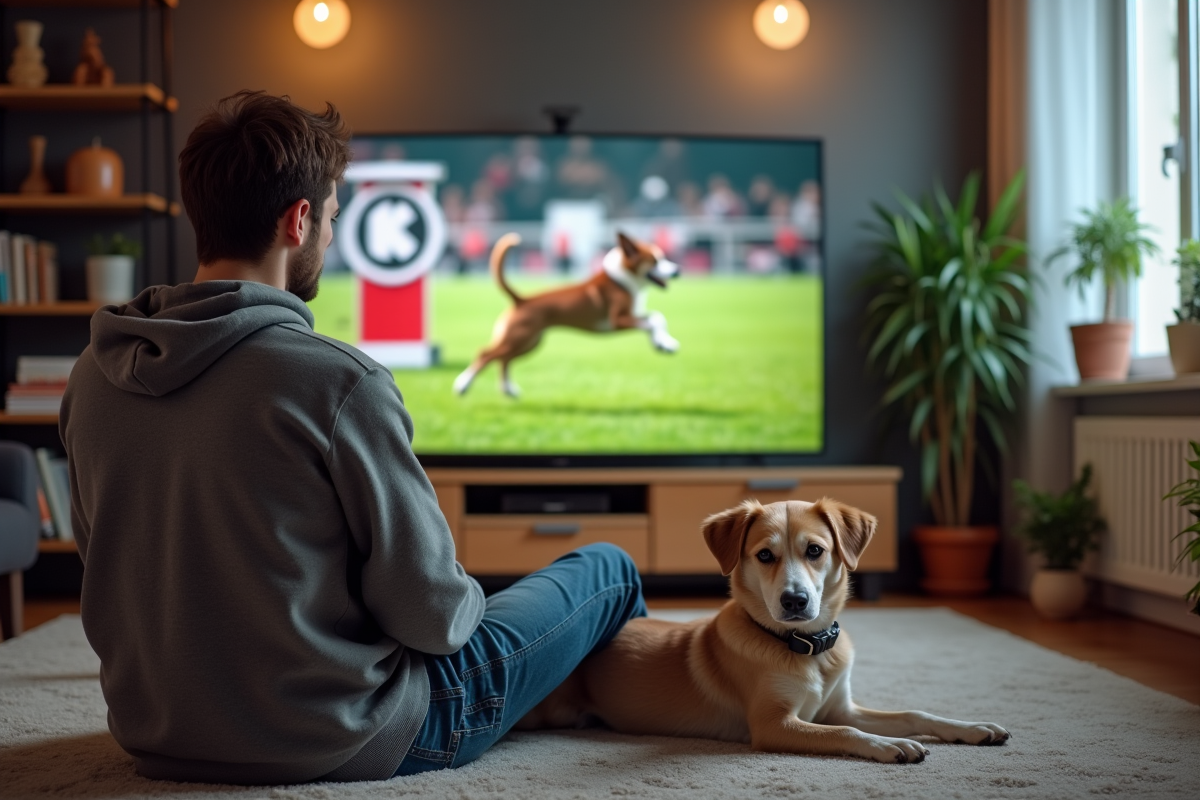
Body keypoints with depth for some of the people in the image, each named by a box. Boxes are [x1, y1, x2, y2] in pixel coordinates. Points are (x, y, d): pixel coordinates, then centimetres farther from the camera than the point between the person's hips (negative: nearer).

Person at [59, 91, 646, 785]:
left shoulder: (93, 376, -5)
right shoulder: (340, 385, -26)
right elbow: (431, 612, -19)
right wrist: (469, 605, 5)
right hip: (337, 743, -7)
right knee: (610, 571, 12)